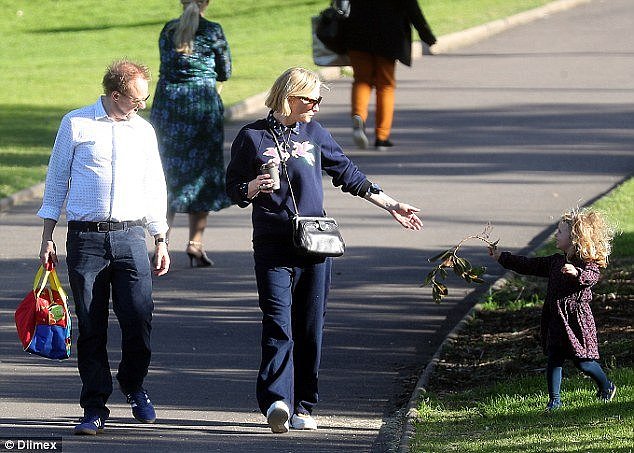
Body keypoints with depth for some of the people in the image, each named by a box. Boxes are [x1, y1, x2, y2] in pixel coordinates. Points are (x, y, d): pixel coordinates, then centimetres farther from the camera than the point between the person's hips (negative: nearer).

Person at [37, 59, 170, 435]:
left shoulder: (144, 131, 13)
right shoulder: (76, 125, 3)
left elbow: (155, 188, 20)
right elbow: (57, 180, 8)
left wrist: (161, 242, 18)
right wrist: (48, 238, 5)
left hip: (131, 235, 2)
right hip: (86, 237, -2)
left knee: (140, 319, -7)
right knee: (91, 327, -1)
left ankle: (134, 386, 19)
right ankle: (95, 408, 5)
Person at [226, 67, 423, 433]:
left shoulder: (314, 133, 13)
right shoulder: (253, 137, 3)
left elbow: (348, 174, 21)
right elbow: (235, 190, 5)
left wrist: (391, 205, 21)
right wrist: (253, 187, -17)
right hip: (273, 249, -4)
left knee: (311, 329, 3)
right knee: (278, 325, -16)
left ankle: (302, 406, 9)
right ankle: (276, 400, -28)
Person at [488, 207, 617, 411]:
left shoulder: (588, 262, -11)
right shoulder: (556, 261, 12)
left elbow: (591, 277, -31)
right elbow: (530, 265, 17)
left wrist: (577, 273, -51)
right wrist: (502, 257, 19)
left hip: (576, 318, -7)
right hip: (555, 319, 7)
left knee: (582, 361, -1)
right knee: (554, 360, 4)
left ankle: (606, 387, 23)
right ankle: (554, 399, 11)